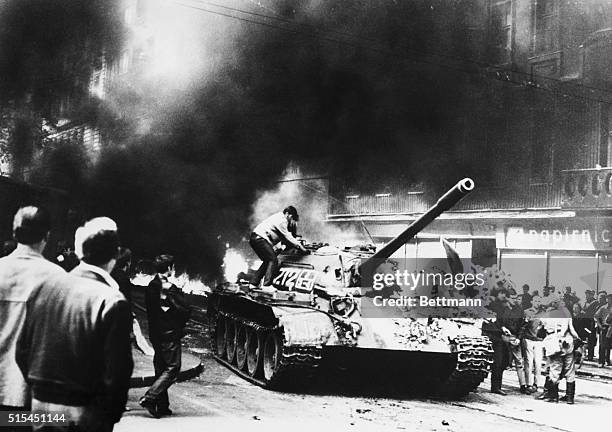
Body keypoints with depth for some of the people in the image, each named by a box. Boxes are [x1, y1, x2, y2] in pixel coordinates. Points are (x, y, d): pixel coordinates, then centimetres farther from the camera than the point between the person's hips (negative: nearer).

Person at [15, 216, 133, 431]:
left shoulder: (44, 286, 0)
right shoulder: (113, 302, -17)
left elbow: (23, 347, 6)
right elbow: (118, 370, -17)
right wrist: (112, 415, -4)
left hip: (40, 405, 5)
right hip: (85, 413, -5)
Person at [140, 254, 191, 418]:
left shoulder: (150, 287, 7)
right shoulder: (171, 289, -17)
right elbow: (186, 310, -15)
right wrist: (180, 326, 1)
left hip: (155, 334, 8)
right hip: (170, 334, -8)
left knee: (161, 369, 14)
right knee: (172, 369, -2)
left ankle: (162, 406, 17)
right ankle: (149, 398, -12)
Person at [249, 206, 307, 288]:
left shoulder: (278, 217, 21)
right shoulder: (281, 221, -10)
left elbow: (284, 237, 26)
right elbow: (287, 237, -9)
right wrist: (300, 247, -5)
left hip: (255, 238, 11)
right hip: (260, 238, -11)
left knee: (268, 261, 15)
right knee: (273, 260, -12)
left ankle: (253, 283, 14)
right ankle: (267, 285, -19)